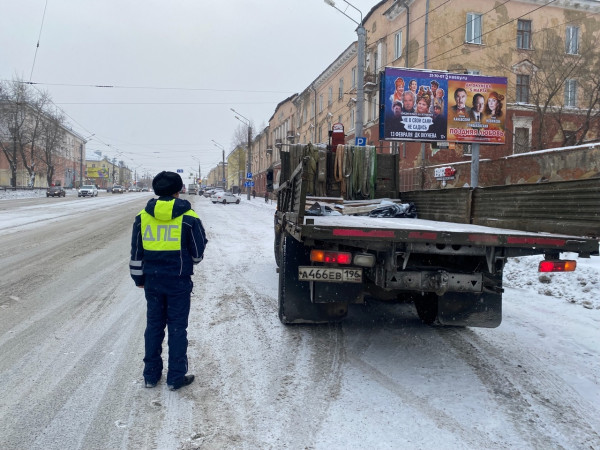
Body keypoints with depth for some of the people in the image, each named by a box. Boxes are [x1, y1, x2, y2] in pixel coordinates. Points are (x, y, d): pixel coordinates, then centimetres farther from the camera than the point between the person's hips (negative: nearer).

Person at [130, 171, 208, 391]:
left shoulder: (142, 216, 1)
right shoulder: (189, 218, -9)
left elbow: (136, 252, 7)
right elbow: (198, 253, -2)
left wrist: (139, 277, 17)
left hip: (152, 280, 3)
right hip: (178, 281, -3)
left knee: (153, 325, 14)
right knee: (177, 327, 6)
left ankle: (151, 375, 23)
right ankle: (176, 377, 12)